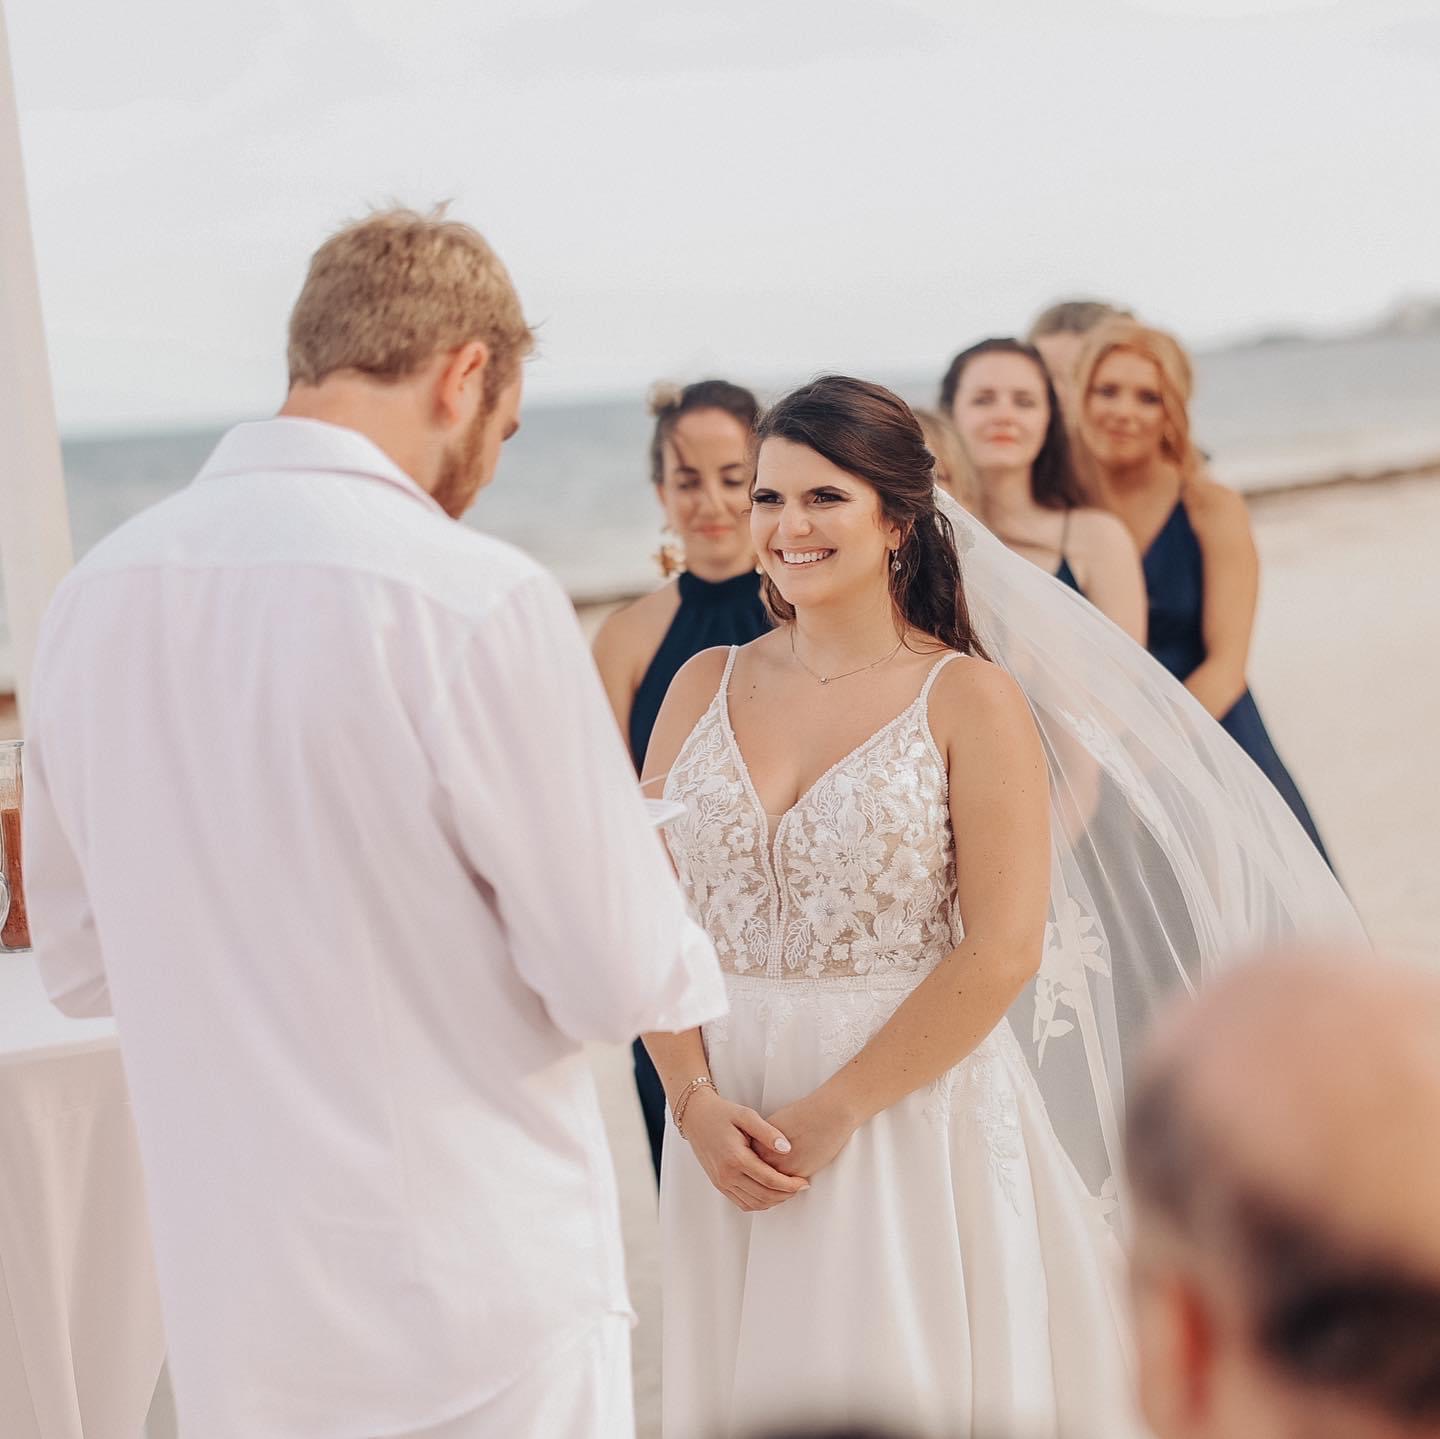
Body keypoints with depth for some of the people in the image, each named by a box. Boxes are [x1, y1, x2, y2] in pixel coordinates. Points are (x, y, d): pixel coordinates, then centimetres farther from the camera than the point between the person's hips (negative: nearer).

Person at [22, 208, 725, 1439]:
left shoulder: (92, 594, -2)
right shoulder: (477, 599, -20)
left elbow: (79, 964, 9)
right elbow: (621, 978, -15)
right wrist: (691, 955, 6)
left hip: (228, 1302, 6)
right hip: (480, 1297, -5)